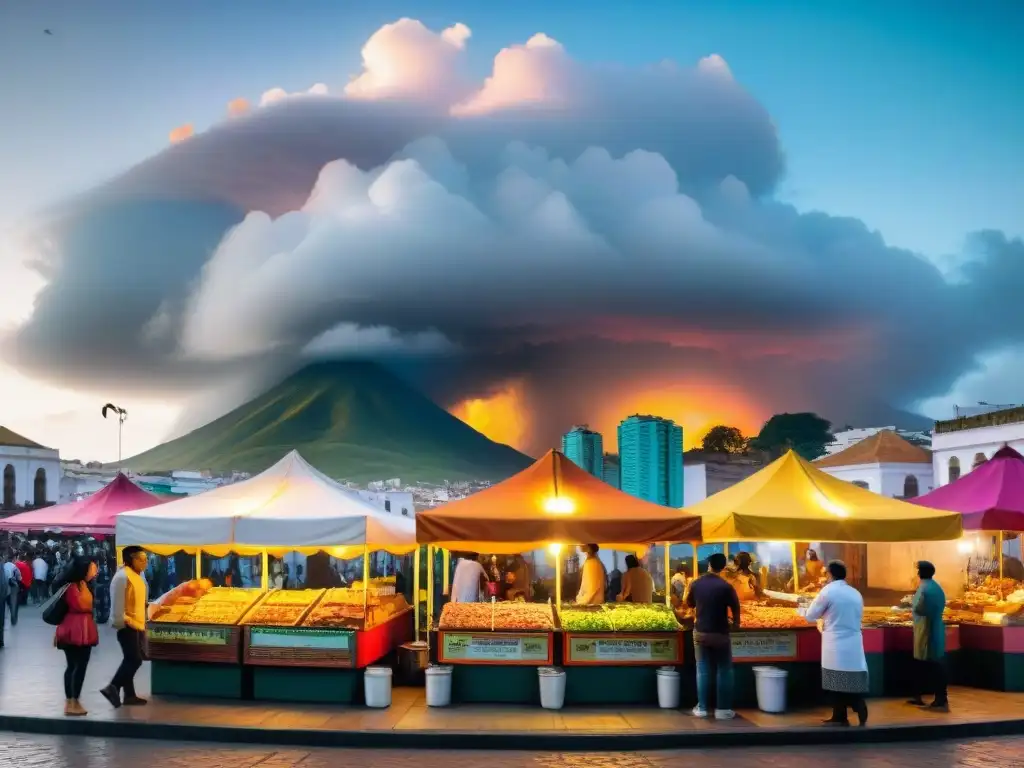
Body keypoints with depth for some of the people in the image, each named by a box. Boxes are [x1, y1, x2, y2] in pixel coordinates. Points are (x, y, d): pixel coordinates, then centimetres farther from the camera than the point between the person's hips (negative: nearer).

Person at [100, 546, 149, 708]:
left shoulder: (136, 576, 14)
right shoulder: (122, 576, -17)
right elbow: (118, 603, -20)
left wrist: (143, 624, 20)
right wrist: (121, 623, -21)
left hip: (137, 625, 10)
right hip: (127, 626, -10)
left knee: (131, 660, 12)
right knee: (134, 660, -12)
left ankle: (129, 695, 16)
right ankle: (112, 688, -7)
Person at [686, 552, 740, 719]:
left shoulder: (695, 584, -3)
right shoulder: (726, 586, -13)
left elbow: (690, 604, 12)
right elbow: (735, 609, -7)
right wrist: (735, 624, 11)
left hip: (700, 633, 3)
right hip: (720, 634, -3)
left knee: (703, 670, 9)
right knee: (724, 671, 7)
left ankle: (702, 708, 10)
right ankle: (722, 709, 7)